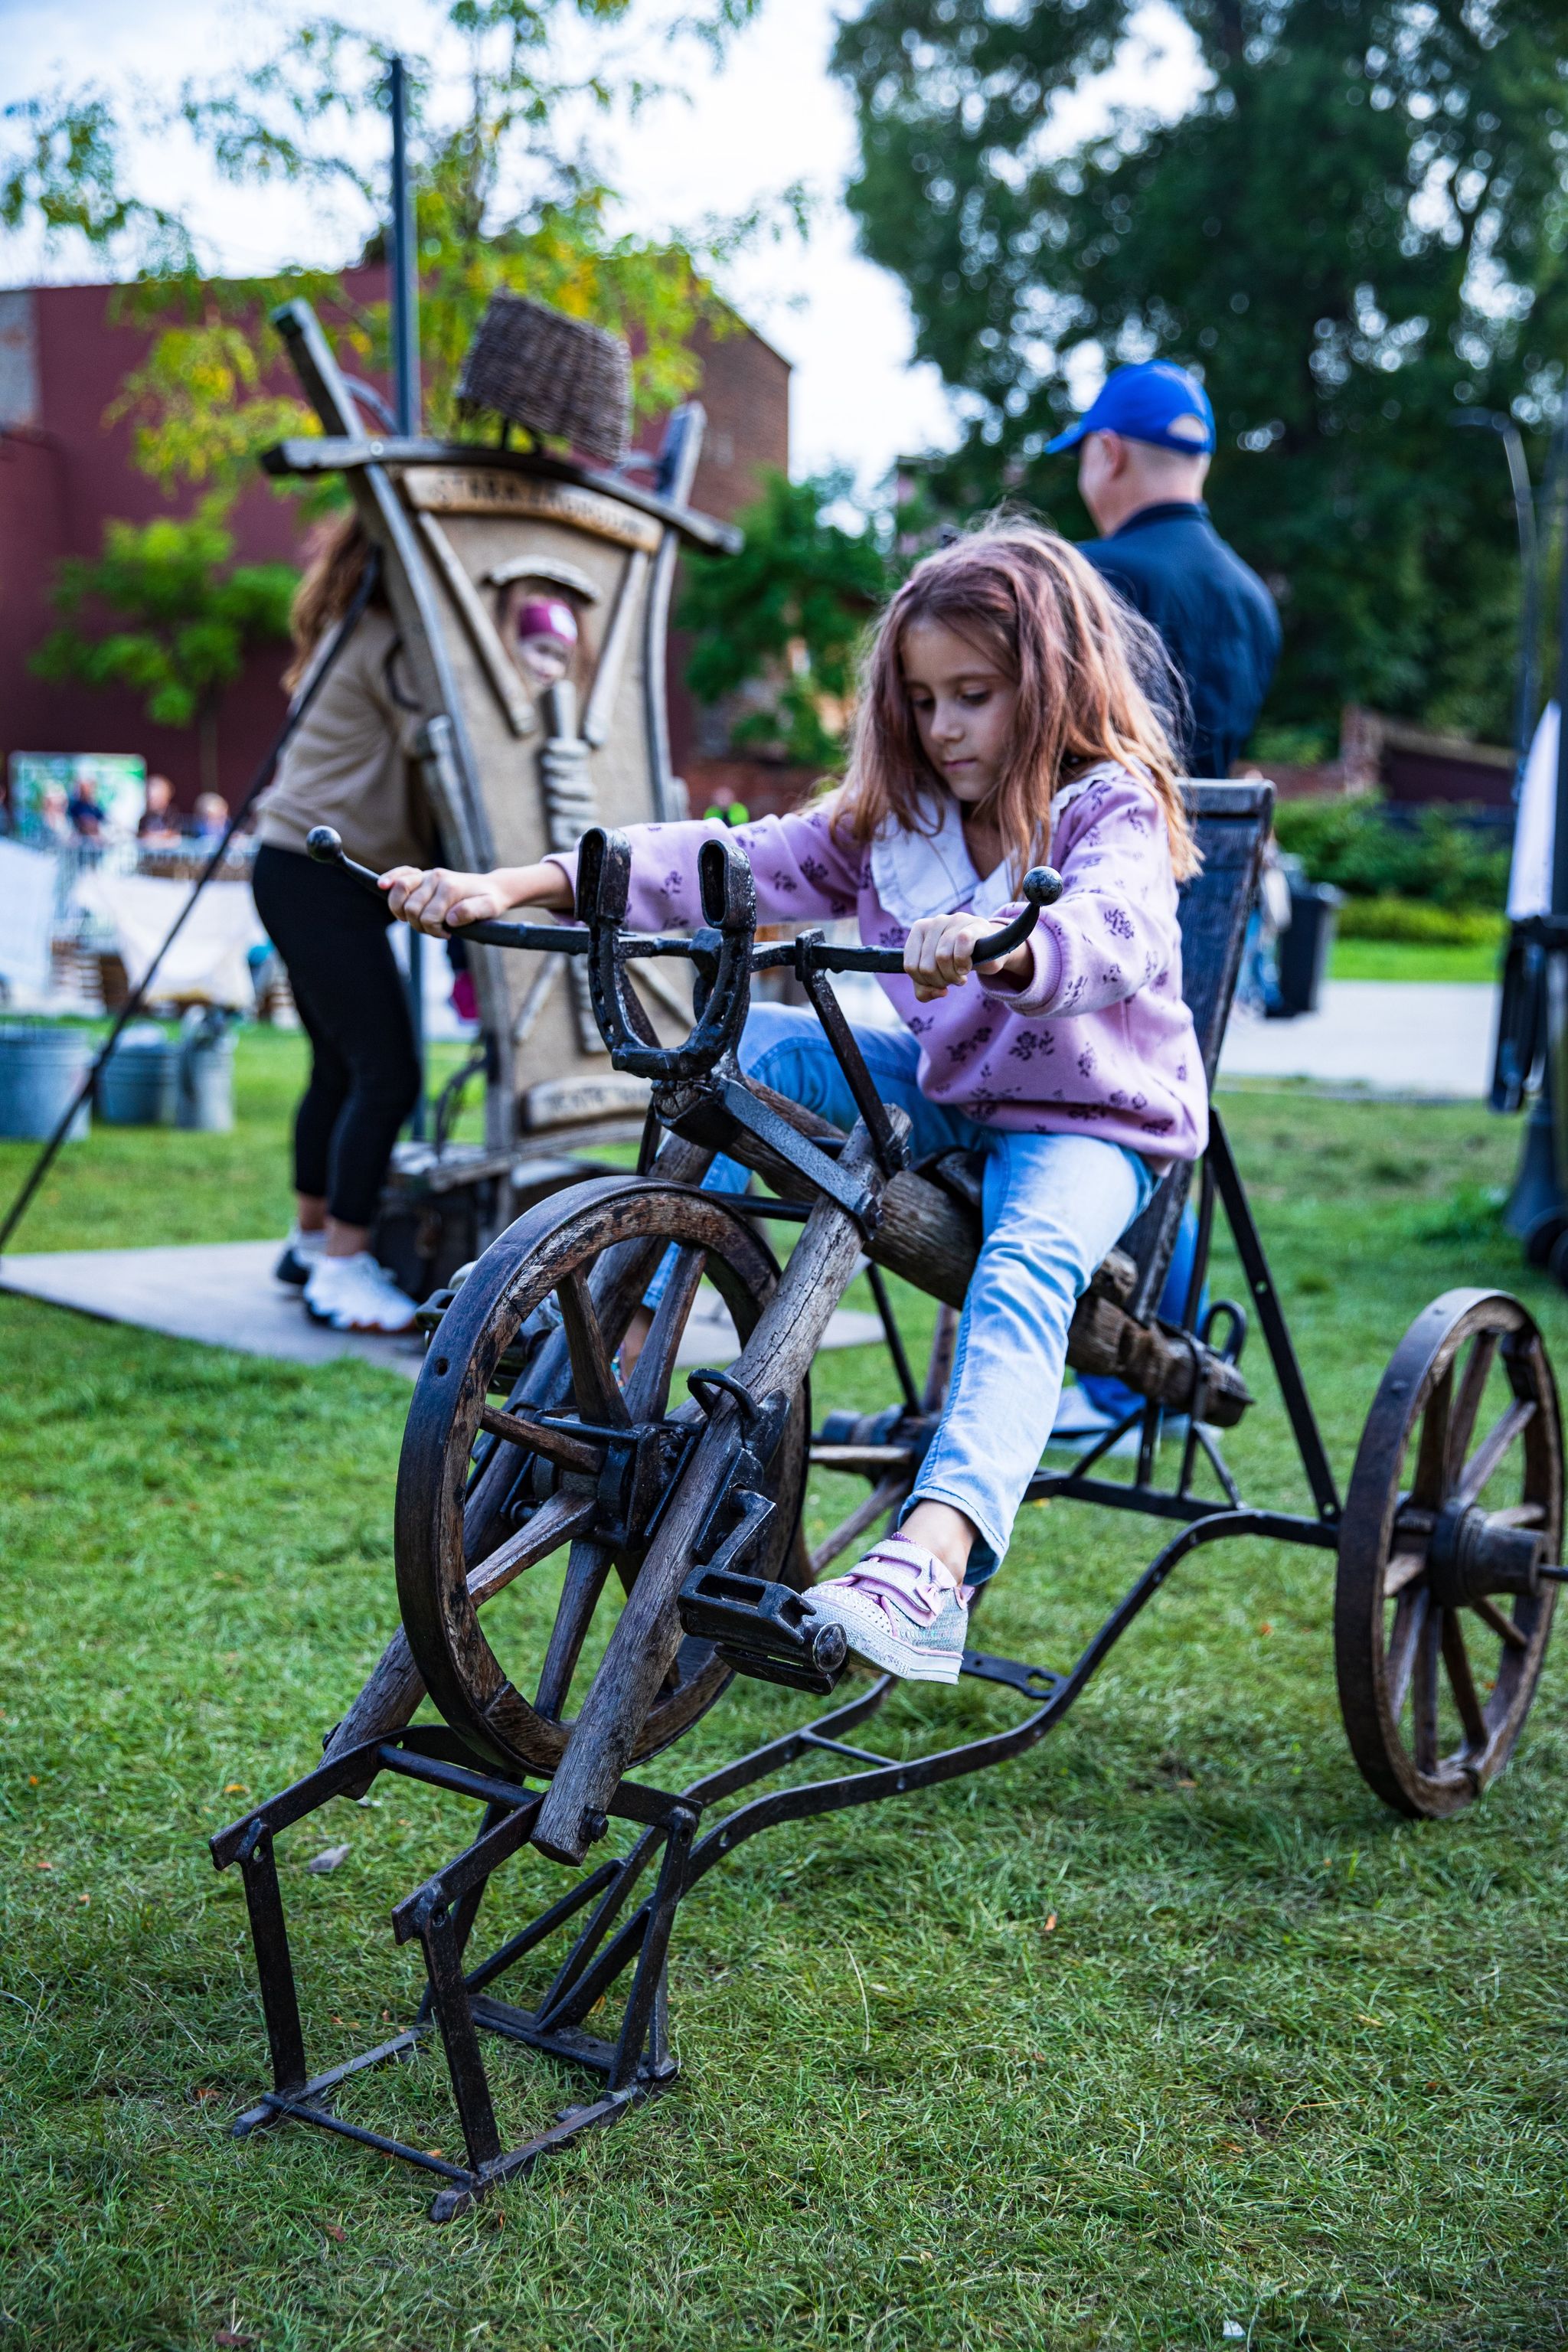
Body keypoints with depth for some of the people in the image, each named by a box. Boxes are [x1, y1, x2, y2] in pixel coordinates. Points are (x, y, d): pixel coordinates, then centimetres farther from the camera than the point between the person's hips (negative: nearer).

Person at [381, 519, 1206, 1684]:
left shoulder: (1111, 810, -15)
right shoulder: (895, 817, 1)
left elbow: (1119, 931, -39)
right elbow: (728, 862, -9)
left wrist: (1003, 947, -63)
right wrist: (514, 885, -21)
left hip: (1086, 1117, -5)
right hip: (940, 1088, 6)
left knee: (1023, 1269, -36)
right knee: (754, 1041, -16)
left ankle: (930, 1568, -53)